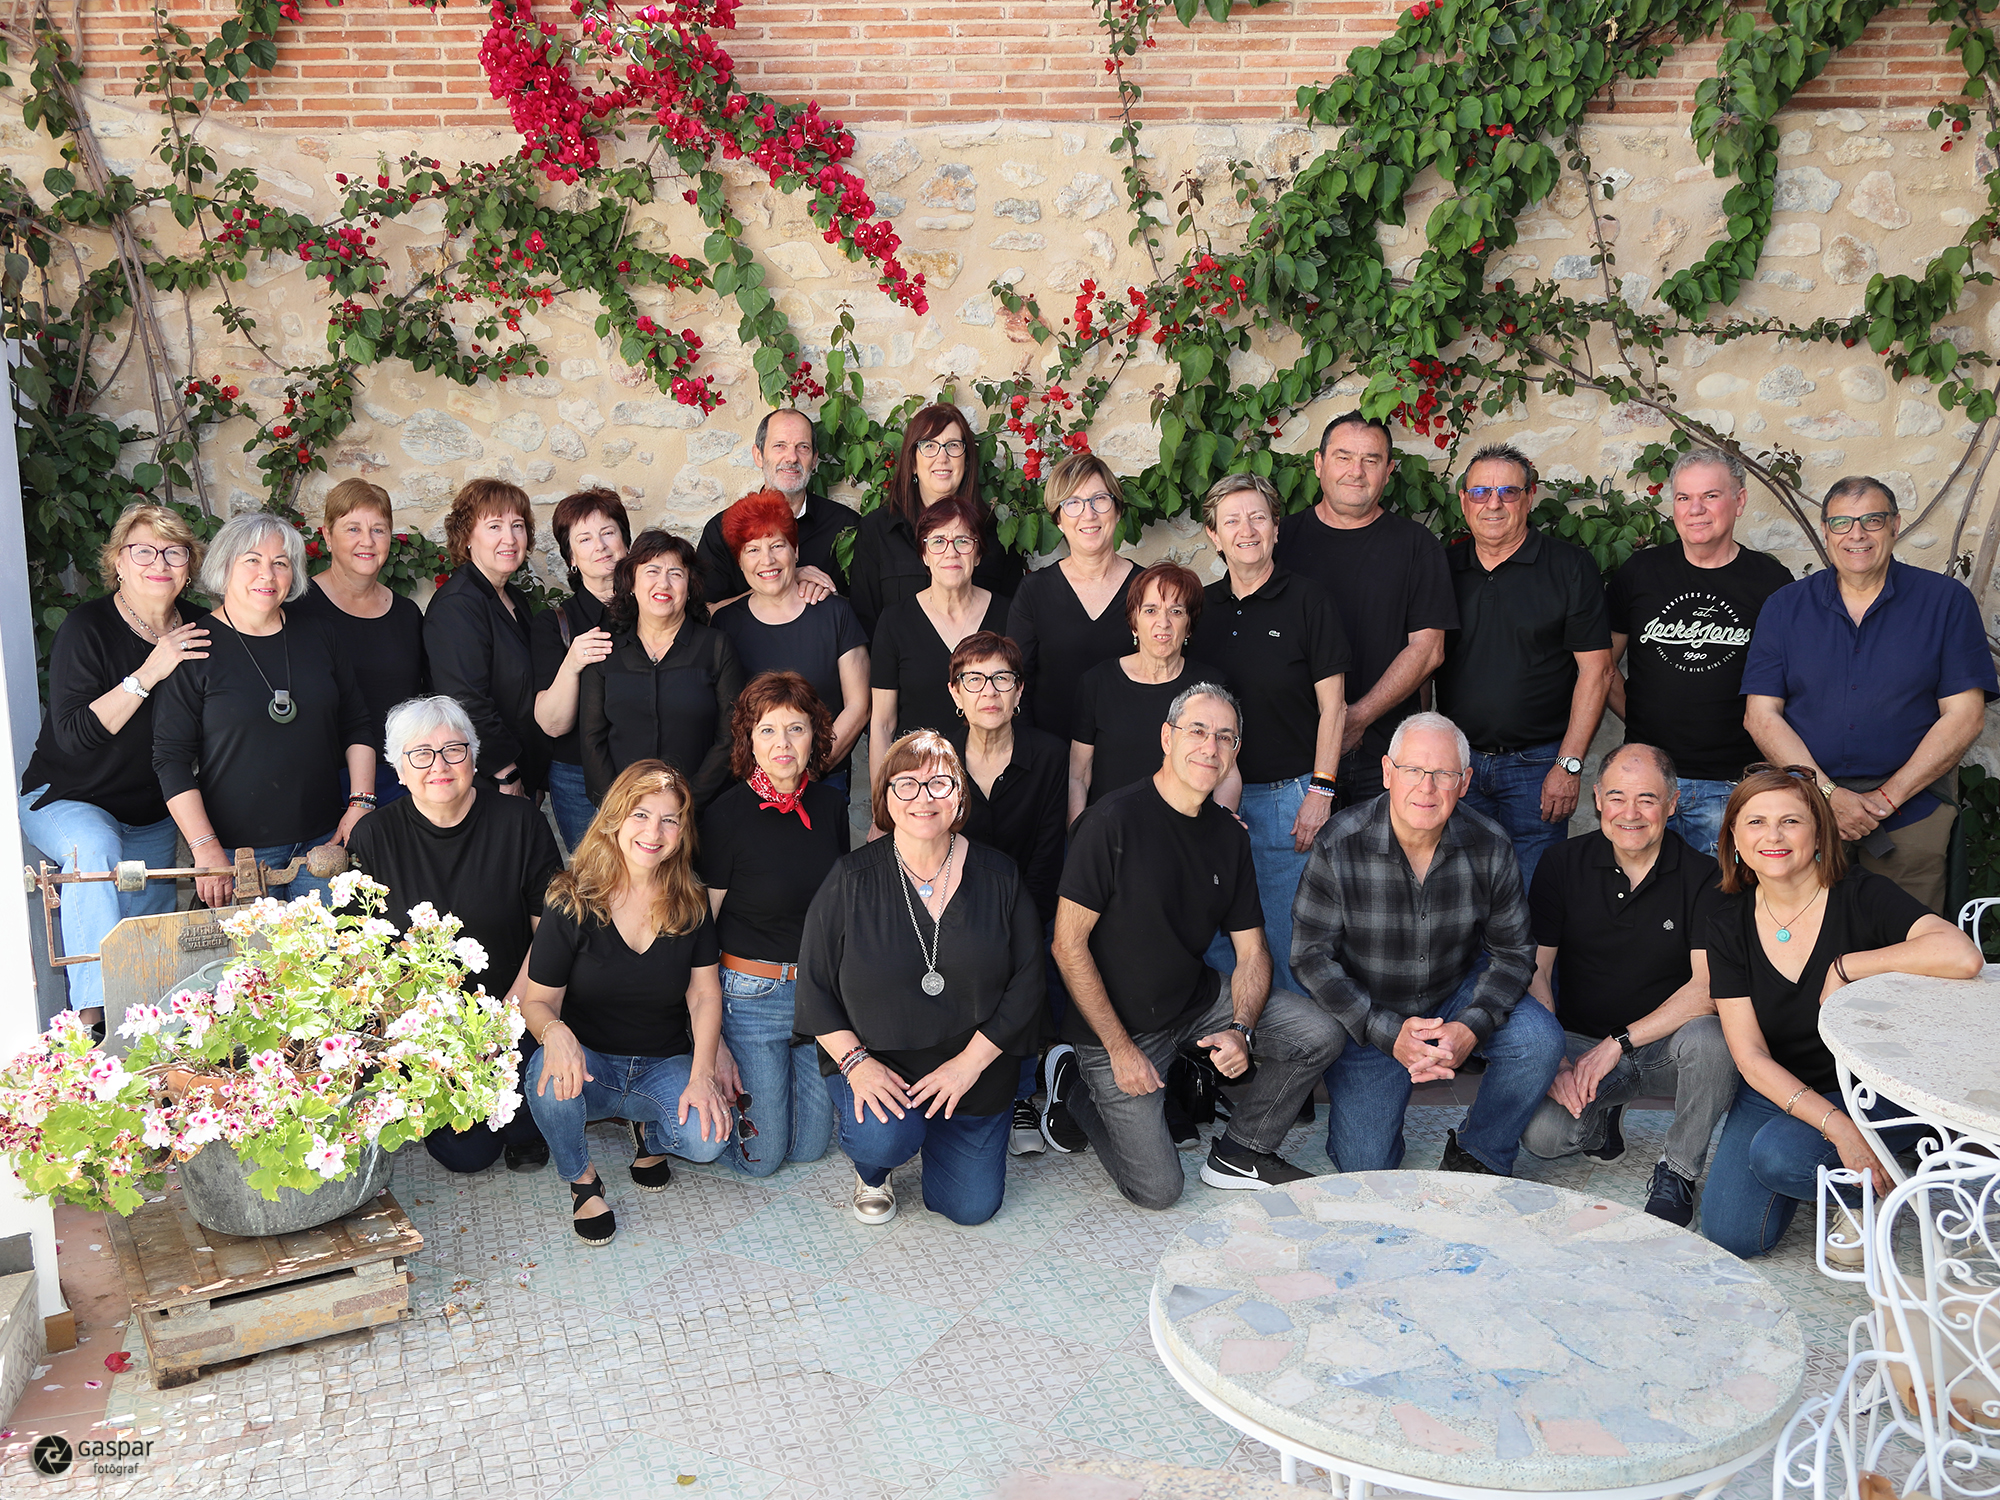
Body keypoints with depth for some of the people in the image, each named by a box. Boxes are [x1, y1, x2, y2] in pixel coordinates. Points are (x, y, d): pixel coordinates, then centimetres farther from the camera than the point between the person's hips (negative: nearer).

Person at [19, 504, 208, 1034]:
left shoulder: (196, 630, -1)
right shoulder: (87, 627, -16)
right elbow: (73, 736, -24)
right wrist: (147, 674, -31)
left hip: (153, 817, 6)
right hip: (65, 800, -6)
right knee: (95, 847, -37)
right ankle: (90, 1015, -37)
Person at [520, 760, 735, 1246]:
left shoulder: (691, 904, -1)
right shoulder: (572, 903, -10)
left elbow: (704, 995, -1)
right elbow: (537, 1001, -7)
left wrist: (702, 1074, -16)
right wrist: (554, 1032, -33)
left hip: (664, 1066, 2)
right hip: (589, 1060, -2)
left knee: (707, 1139, -26)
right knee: (550, 1081, -37)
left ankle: (650, 1136, 13)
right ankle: (581, 1179, -4)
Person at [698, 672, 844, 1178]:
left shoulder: (830, 805, 0)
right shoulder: (726, 815, -16)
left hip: (821, 989, 5)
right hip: (750, 993, -5)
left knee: (810, 1146, 12)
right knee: (759, 1156, 2)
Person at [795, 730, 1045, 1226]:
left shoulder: (998, 877, -5)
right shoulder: (852, 879, -9)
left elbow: (1026, 982, -4)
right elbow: (815, 987, -4)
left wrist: (970, 1061, -13)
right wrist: (854, 1060, -17)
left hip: (974, 1067, 2)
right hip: (876, 1060, -2)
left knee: (972, 1207, 2)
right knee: (884, 1138, -32)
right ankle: (873, 1170, 8)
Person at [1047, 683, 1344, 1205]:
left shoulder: (1229, 835, 1)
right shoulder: (1113, 822, -19)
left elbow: (1252, 952, 4)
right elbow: (1068, 944, -18)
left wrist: (1241, 1030, -16)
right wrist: (1120, 1047, -18)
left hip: (1198, 1001, 6)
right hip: (1118, 1021, -6)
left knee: (1319, 1035, -11)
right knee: (1159, 1190, -6)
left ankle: (1239, 1151, 9)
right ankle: (1076, 1084, 18)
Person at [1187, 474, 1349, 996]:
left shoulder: (1307, 601, -3)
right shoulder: (1202, 606, 9)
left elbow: (1332, 705, -4)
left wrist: (1321, 790, -11)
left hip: (1287, 796, -4)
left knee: (1288, 943, 2)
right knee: (1217, 940, 10)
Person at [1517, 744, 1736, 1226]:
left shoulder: (1702, 876, -8)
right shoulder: (1562, 865, -3)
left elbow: (1707, 988, -17)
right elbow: (1535, 972, -4)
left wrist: (1619, 1043, -24)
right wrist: (1555, 1060, -18)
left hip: (1665, 1042, -1)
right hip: (1578, 1041, 1)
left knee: (1708, 1039, -36)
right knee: (1540, 1133, -26)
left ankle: (1678, 1169, -9)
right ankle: (1603, 1115, 13)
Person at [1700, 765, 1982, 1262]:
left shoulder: (1863, 896, -14)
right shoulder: (1730, 927, -4)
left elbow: (1963, 957, -34)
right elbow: (1750, 1056, -9)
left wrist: (1846, 967, -22)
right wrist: (1834, 1124, -23)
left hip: (1879, 1091, -4)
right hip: (1778, 1091, 4)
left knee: (1779, 1153, -31)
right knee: (1731, 1234, -10)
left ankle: (1868, 1194, 3)